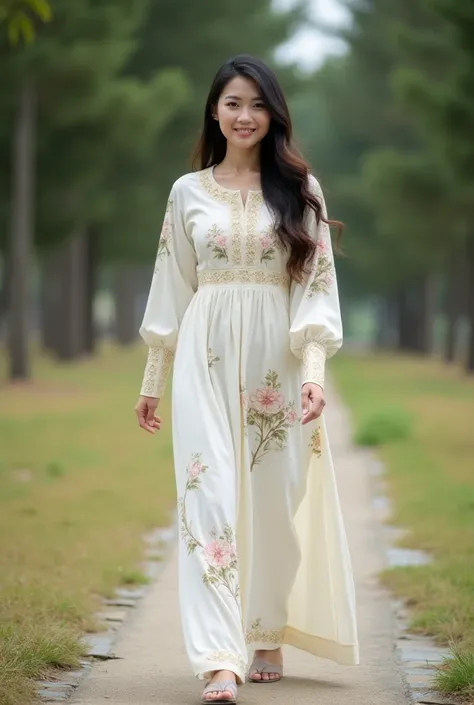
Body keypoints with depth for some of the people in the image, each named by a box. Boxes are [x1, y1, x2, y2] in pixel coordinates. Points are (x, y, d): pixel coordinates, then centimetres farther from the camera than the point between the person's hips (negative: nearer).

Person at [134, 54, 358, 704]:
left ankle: (268, 637, 22)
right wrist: (152, 380, 13)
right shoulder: (188, 193, 9)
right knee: (210, 499, -10)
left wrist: (313, 370, -12)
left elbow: (317, 284, 0)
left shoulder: (299, 189, 5)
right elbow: (171, 289, 13)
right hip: (206, 360, 0)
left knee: (274, 500, 4)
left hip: (277, 362, 0)